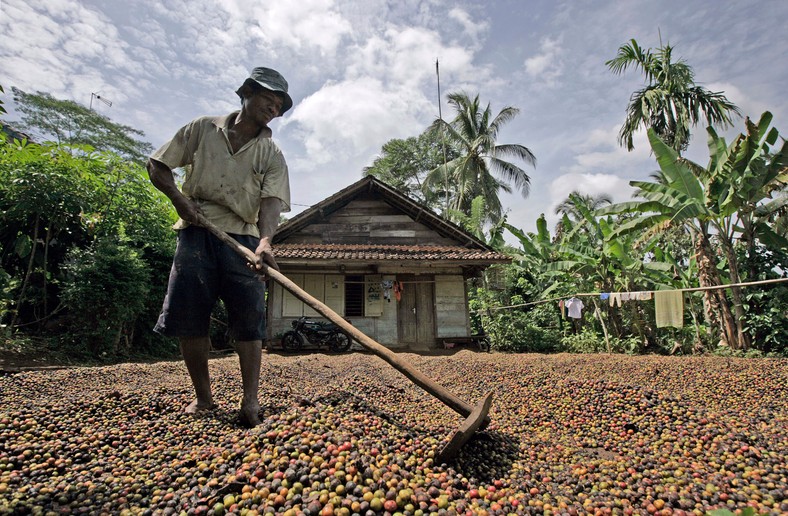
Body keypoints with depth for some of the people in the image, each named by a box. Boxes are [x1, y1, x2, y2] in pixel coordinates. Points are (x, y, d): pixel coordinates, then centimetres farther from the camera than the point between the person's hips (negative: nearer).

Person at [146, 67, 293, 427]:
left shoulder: (272, 155, 7)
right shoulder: (202, 129, 10)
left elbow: (272, 201, -9)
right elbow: (157, 166, 13)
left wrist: (265, 241, -27)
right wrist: (179, 197, -5)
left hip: (243, 239, 0)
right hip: (196, 233, 1)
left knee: (248, 321, -6)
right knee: (188, 319, 0)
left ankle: (250, 399, 0)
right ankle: (203, 397, 15)